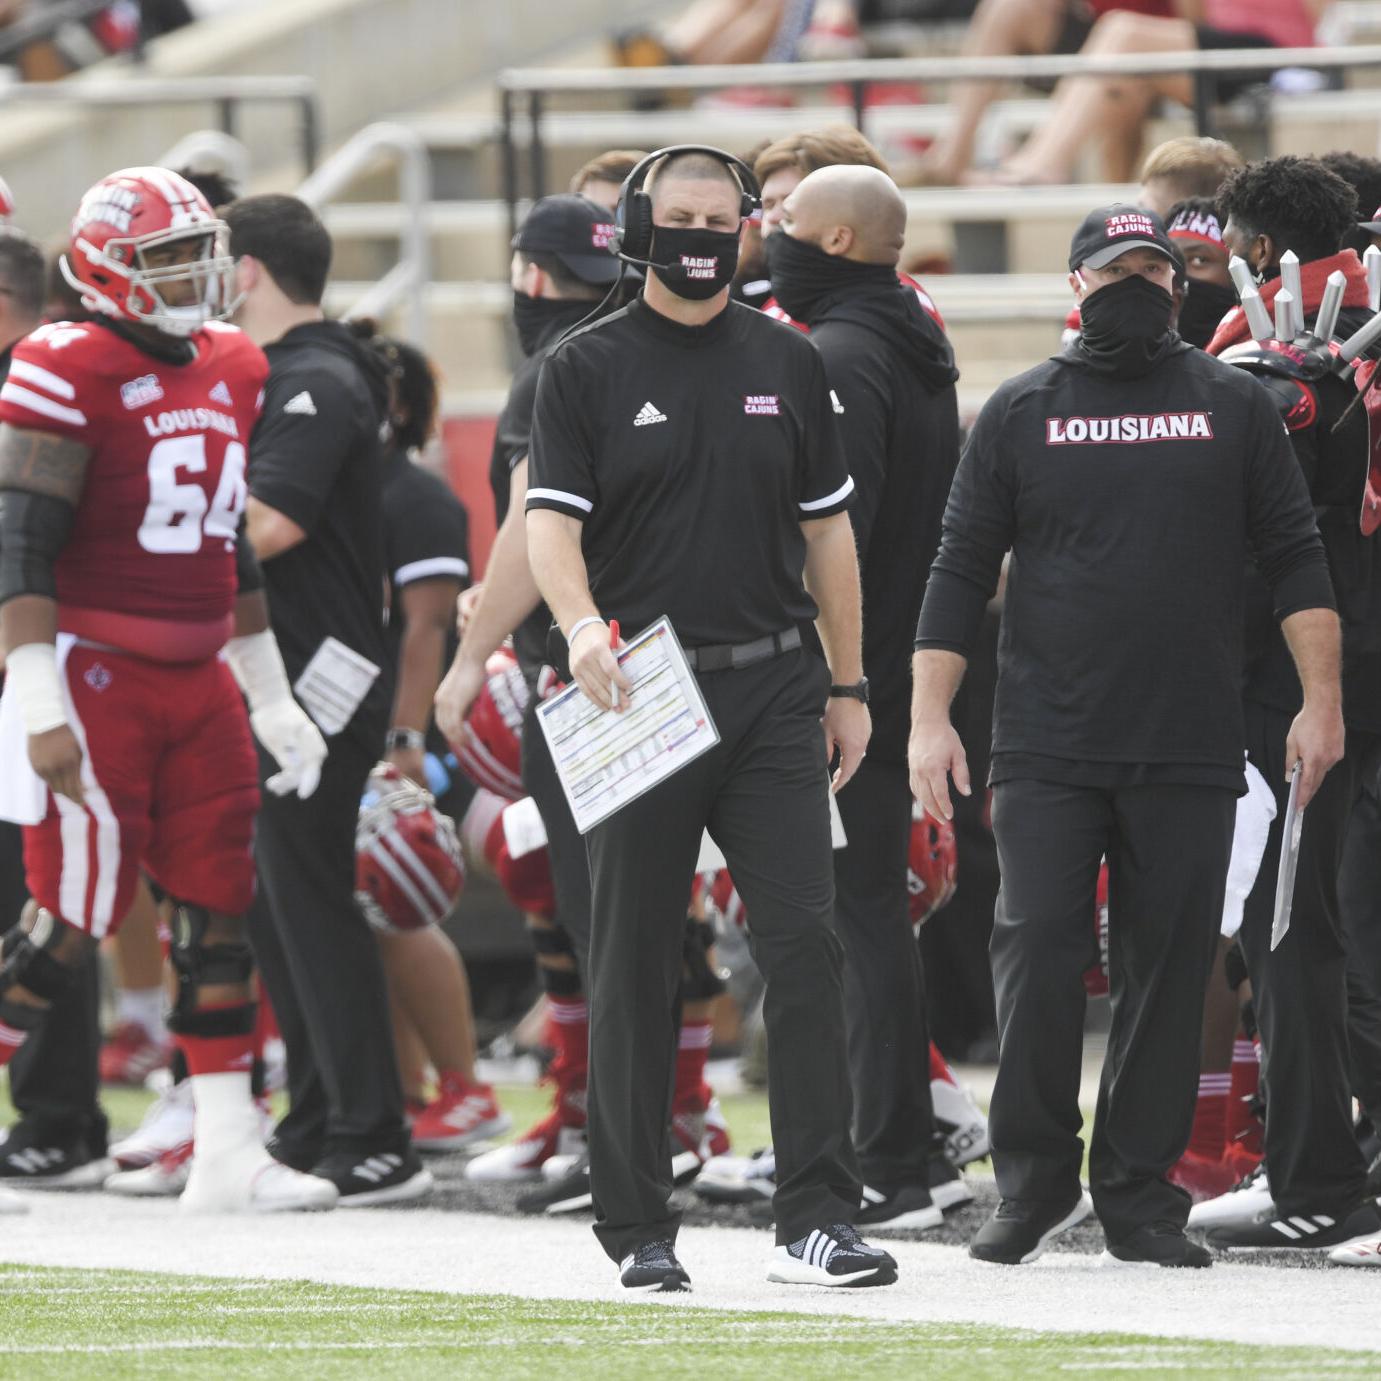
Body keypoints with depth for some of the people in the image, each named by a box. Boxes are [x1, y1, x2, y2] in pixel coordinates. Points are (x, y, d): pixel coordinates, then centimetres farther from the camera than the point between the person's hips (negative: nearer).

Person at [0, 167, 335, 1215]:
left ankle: (229, 1150, 7)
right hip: (92, 673, -8)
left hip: (196, 678, 8)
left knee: (220, 909, 5)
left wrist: (270, 696, 23)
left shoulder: (231, 370, 13)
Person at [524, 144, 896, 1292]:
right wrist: (583, 625, -28)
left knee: (805, 944, -9)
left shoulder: (787, 364, 12)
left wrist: (847, 687, 14)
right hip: (641, 694, -2)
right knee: (637, 967, 2)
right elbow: (551, 524, -8)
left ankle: (818, 1217, -8)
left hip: (773, 692, 2)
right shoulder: (588, 369, 2)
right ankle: (638, 1228, 10)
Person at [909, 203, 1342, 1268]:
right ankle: (1034, 1182, 4)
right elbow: (962, 571, 8)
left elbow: (1296, 558, 9)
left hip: (1190, 757, 1)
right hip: (1047, 750, -1)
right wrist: (930, 719, 0)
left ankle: (1140, 1198, 9)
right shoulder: (1021, 413, 7)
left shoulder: (1232, 406, 9)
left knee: (1170, 971, 1)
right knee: (1037, 953, -9)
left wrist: (1322, 700, 0)